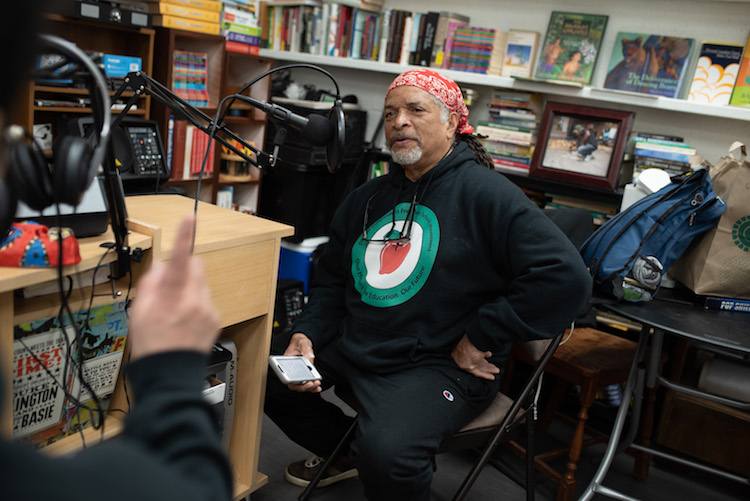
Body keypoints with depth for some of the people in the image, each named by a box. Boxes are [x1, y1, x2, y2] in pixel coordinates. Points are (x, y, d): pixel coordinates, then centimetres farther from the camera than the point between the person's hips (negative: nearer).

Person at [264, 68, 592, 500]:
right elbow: (332, 281, 18)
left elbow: (565, 277, -20)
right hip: (350, 346, 8)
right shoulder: (367, 199, 11)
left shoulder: (486, 194, -12)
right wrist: (306, 334, -1)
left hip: (439, 365, -7)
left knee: (386, 454, -32)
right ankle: (344, 451, 29)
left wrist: (481, 338, -16)